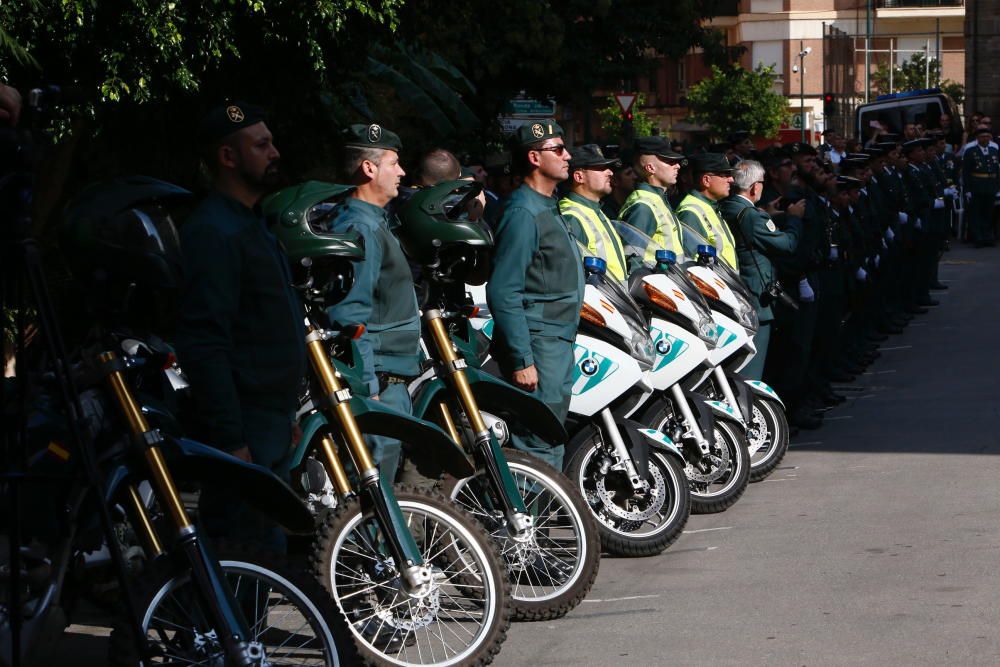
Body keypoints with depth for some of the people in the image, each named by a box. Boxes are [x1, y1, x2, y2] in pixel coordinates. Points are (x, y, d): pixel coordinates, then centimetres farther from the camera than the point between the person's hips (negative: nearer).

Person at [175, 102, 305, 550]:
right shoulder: (214, 232, -16)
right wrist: (232, 441, -26)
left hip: (269, 427, 11)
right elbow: (205, 346, -23)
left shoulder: (250, 225, 18)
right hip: (243, 437, -11)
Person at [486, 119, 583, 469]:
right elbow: (503, 293, -21)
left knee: (551, 444, 15)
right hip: (536, 349, -10)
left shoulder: (548, 209, 17)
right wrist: (522, 360, -24)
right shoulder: (523, 214, -16)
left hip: (559, 345, 10)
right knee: (538, 450, -10)